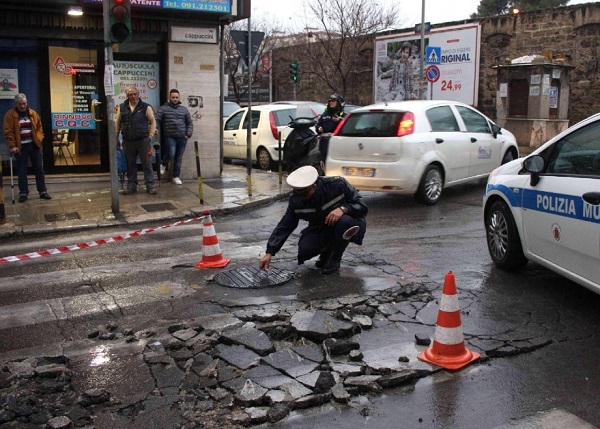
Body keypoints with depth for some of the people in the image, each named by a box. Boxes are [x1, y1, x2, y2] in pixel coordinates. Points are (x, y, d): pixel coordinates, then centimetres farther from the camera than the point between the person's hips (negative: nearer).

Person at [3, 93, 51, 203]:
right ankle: (23, 193, 12)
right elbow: (8, 131, -8)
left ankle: (43, 192, 13)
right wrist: (12, 146, -15)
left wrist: (39, 139, -1)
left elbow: (39, 127, 13)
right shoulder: (10, 115, -5)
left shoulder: (33, 113, 6)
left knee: (39, 169, 6)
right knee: (22, 171, 3)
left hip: (34, 145, 3)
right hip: (21, 147, -3)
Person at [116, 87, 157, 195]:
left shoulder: (146, 107, 0)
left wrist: (150, 136, -3)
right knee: (130, 165, 10)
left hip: (143, 140, -3)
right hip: (128, 141, 3)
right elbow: (118, 123, 12)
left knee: (147, 164, -1)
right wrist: (116, 138, 9)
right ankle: (131, 186, 18)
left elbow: (153, 122, 3)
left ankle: (150, 186, 4)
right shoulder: (122, 108, 8)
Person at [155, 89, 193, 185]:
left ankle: (176, 176, 15)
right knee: (171, 155, -16)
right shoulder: (163, 108, 4)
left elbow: (189, 123, 15)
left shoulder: (184, 109, 13)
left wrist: (188, 134, 3)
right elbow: (157, 120, -3)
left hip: (182, 137, 3)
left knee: (179, 158, 6)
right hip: (170, 137, -3)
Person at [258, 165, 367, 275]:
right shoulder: (296, 200, -14)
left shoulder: (338, 185, -26)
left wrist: (343, 208, -41)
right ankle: (327, 250, 11)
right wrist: (269, 253, -14)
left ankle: (335, 259, -11)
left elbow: (362, 206, -20)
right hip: (321, 228, 3)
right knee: (304, 250, -25)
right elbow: (284, 226, -8)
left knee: (344, 221, -38)